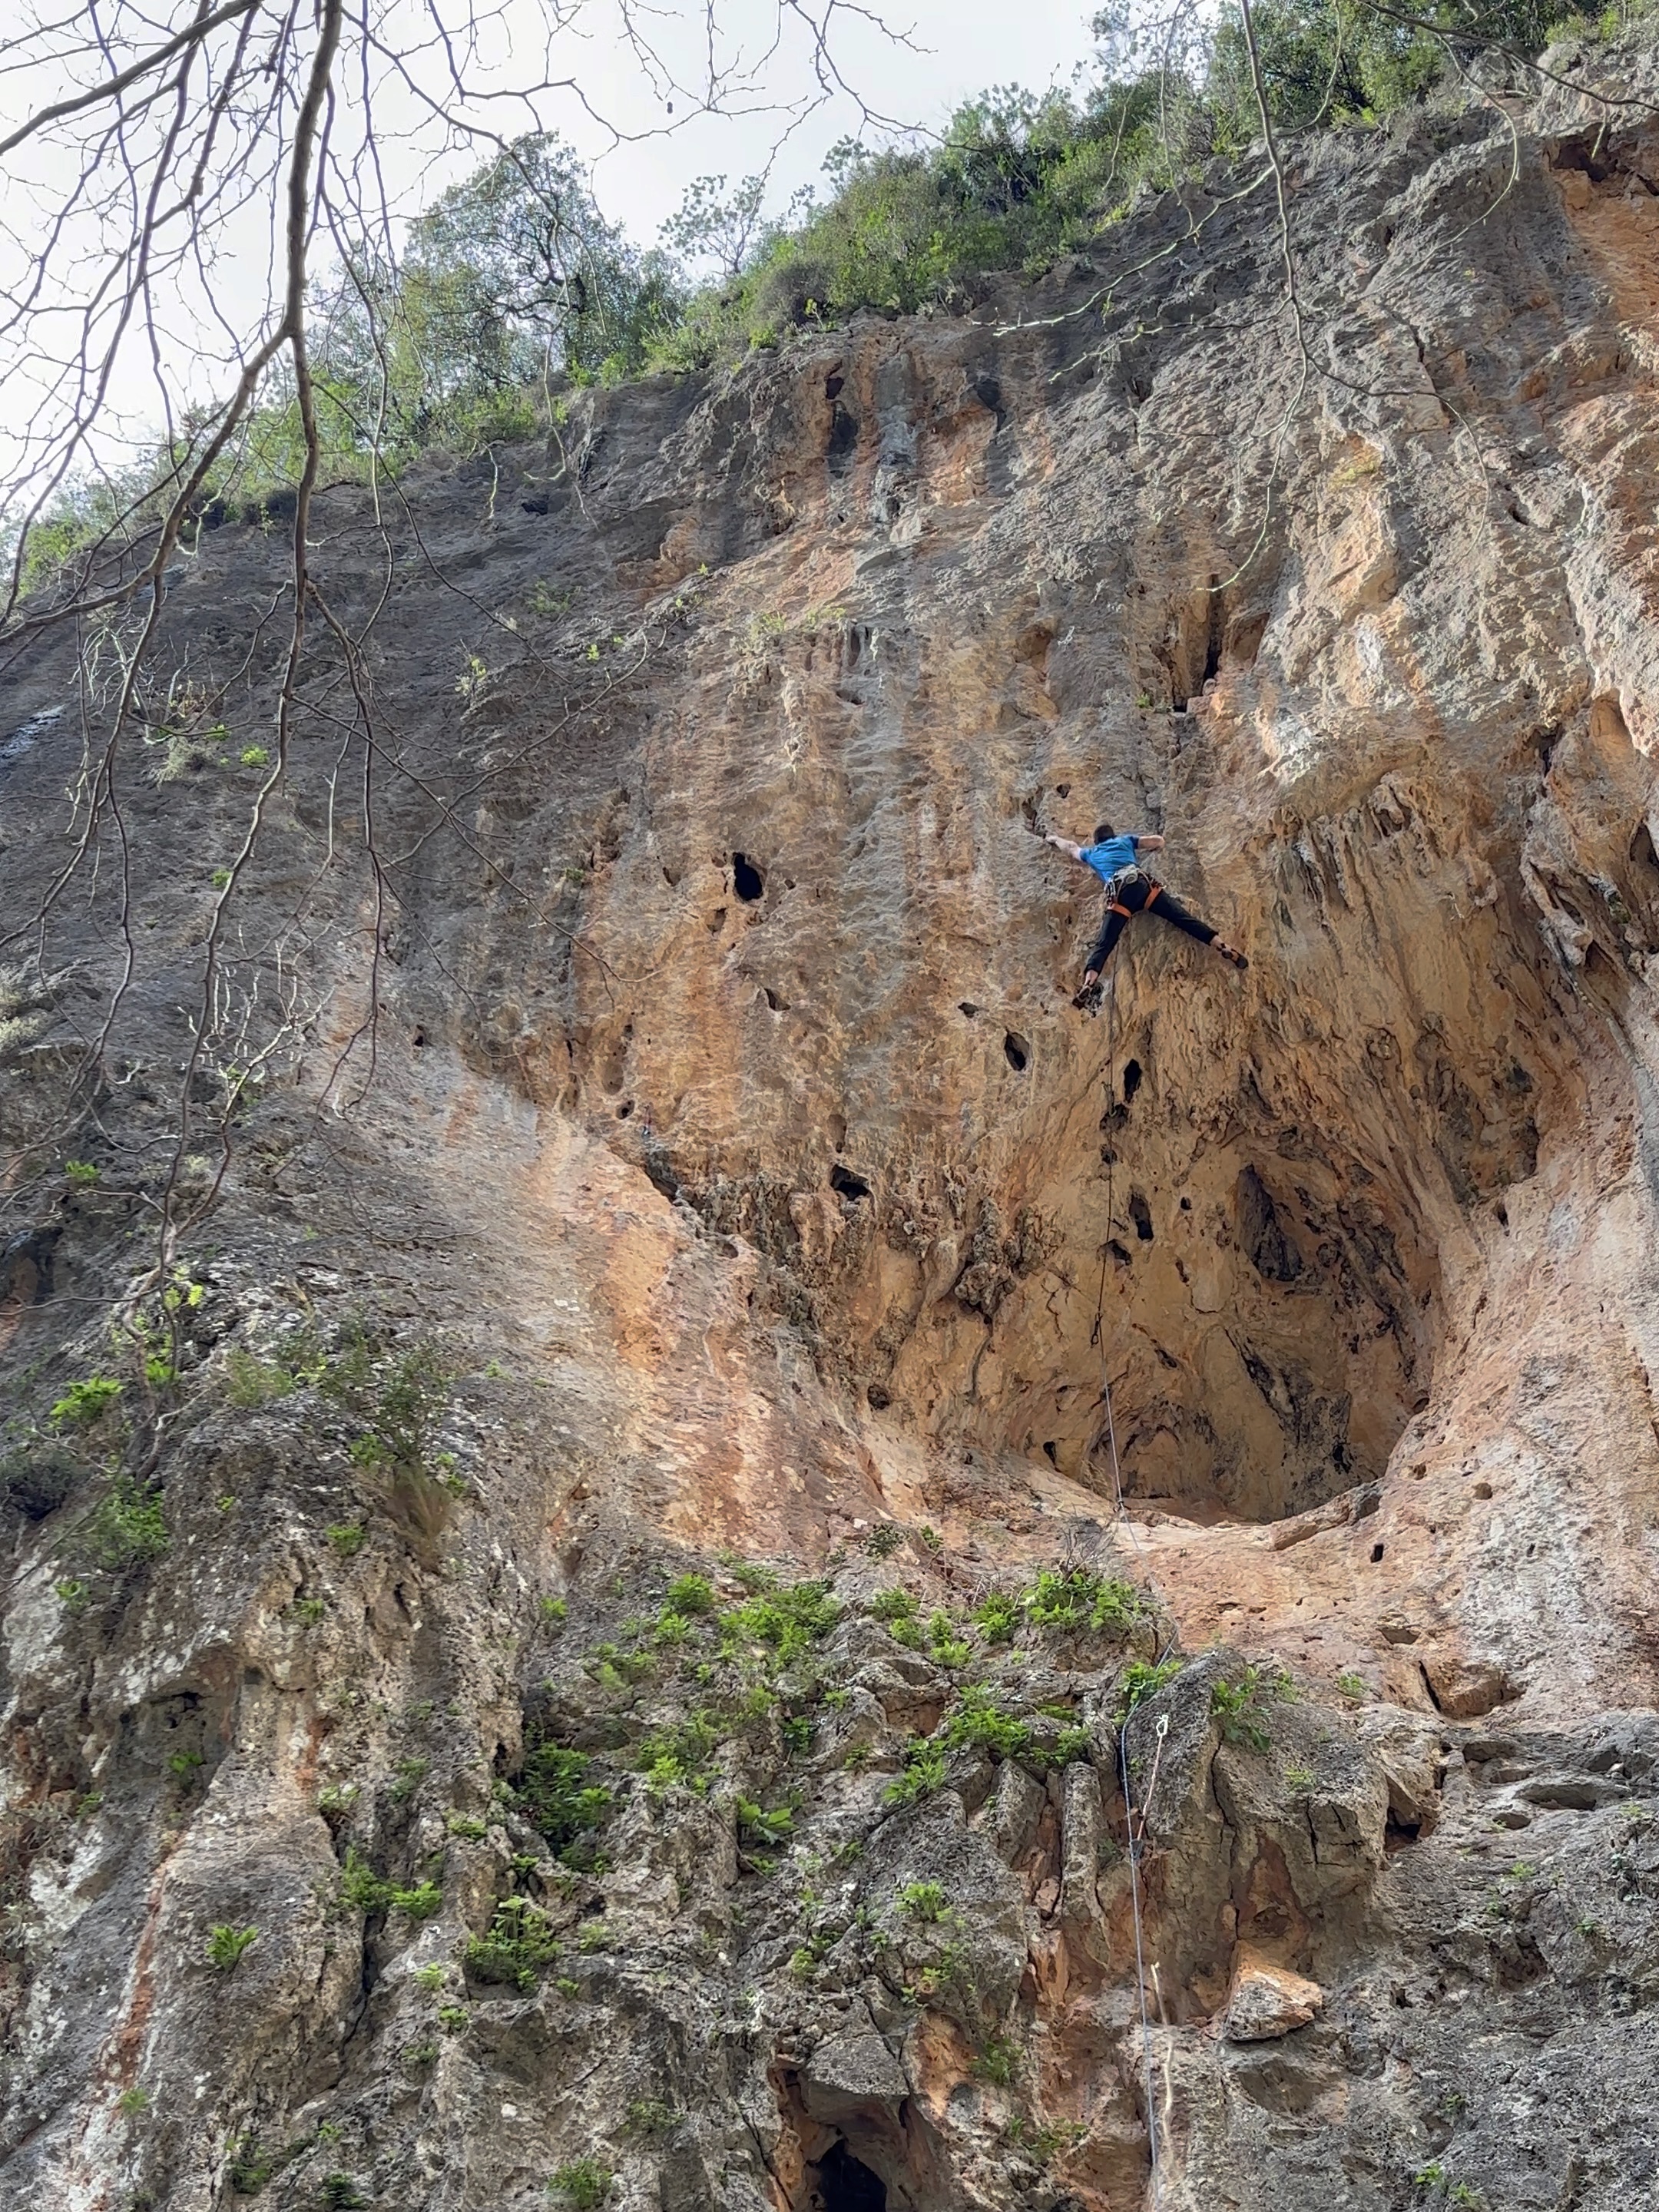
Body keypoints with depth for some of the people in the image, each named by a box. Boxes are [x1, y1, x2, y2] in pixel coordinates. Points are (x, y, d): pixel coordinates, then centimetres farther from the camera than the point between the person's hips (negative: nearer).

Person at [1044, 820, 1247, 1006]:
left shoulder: (1091, 853, 34)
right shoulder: (1125, 841, 32)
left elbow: (1070, 849, 53)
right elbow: (1159, 841, 28)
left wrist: (1053, 839, 72)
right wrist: (1150, 851, 50)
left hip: (1119, 894, -1)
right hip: (1142, 883, 1)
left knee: (1103, 944, -11)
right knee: (1183, 918, -6)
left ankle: (1089, 984, -33)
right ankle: (1225, 947, -19)